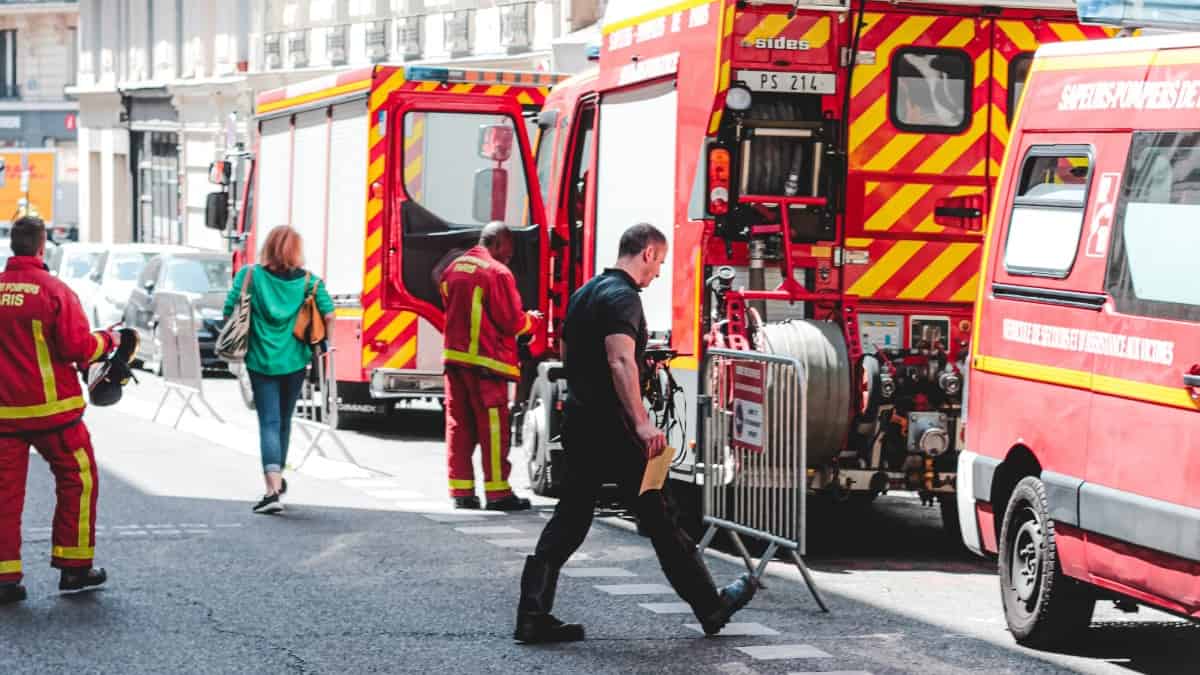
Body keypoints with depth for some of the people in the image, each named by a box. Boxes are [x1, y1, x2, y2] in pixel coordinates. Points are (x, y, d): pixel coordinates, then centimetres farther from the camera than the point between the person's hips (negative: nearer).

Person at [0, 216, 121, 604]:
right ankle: (74, 567, 13)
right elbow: (78, 348, -14)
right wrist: (109, 340, 4)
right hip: (51, 408, -4)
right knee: (78, 480, 11)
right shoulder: (54, 291, -13)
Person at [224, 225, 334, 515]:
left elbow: (229, 312, -7)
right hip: (294, 361, 2)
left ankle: (273, 490, -20)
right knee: (284, 421, 20)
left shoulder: (249, 275, -5)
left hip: (261, 361, -2)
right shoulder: (308, 281, -2)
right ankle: (277, 478, 37)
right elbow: (328, 315, -8)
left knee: (269, 423, -5)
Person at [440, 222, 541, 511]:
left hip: (454, 356, 7)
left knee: (459, 424, 9)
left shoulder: (454, 268, 12)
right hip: (486, 359, -7)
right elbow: (512, 323, -11)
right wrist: (533, 319, 9)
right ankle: (497, 492, -1)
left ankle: (461, 490, 10)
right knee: (492, 425, -2)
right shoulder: (497, 272, -13)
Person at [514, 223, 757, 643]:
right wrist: (642, 423, -32)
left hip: (578, 421, 9)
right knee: (658, 517, 1)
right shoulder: (623, 297, -14)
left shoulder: (584, 294, 15)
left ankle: (532, 616, 0)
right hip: (612, 428, -9)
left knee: (570, 517, 7)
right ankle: (710, 606, 12)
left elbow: (567, 354, 25)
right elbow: (620, 360, -27)